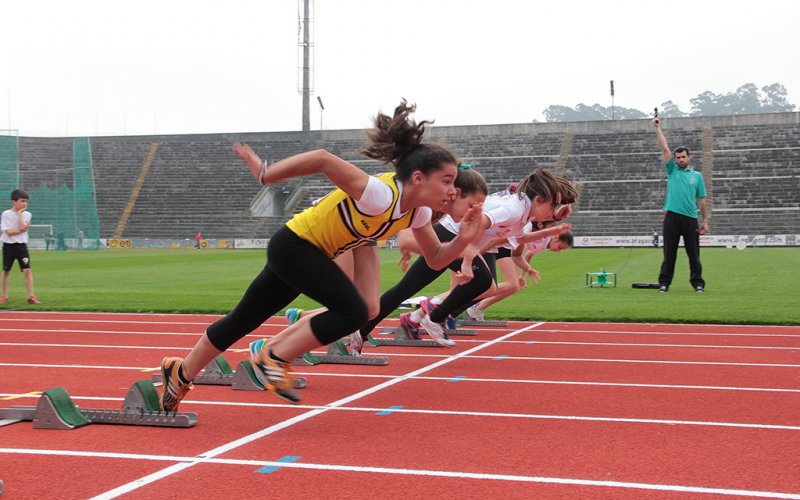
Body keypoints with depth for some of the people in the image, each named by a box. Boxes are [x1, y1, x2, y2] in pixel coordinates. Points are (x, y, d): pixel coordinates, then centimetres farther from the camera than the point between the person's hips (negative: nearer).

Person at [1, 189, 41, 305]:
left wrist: (19, 214, -10)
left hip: (21, 245, 1)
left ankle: (31, 296, -9)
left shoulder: (26, 214, 3)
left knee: (27, 270, -9)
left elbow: (22, 227, -15)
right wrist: (21, 230, -15)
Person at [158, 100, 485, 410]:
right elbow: (323, 159, -32)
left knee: (243, 320, 16)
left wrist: (464, 239, -14)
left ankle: (181, 374, 31)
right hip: (293, 245, -8)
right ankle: (272, 357, -4)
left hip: (314, 256, 8)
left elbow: (435, 259, 4)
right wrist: (265, 174, -25)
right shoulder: (380, 196, -32)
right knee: (353, 312, -19)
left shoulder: (419, 213, -6)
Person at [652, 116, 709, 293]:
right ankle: (664, 283, 6)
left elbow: (702, 200, 11)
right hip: (672, 217, -1)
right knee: (669, 253, 2)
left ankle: (698, 282, 13)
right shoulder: (672, 170, 9)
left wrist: (705, 221, 7)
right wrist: (658, 128, -2)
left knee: (693, 254, 4)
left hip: (690, 218, 1)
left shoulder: (697, 175, 10)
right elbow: (665, 149, 2)